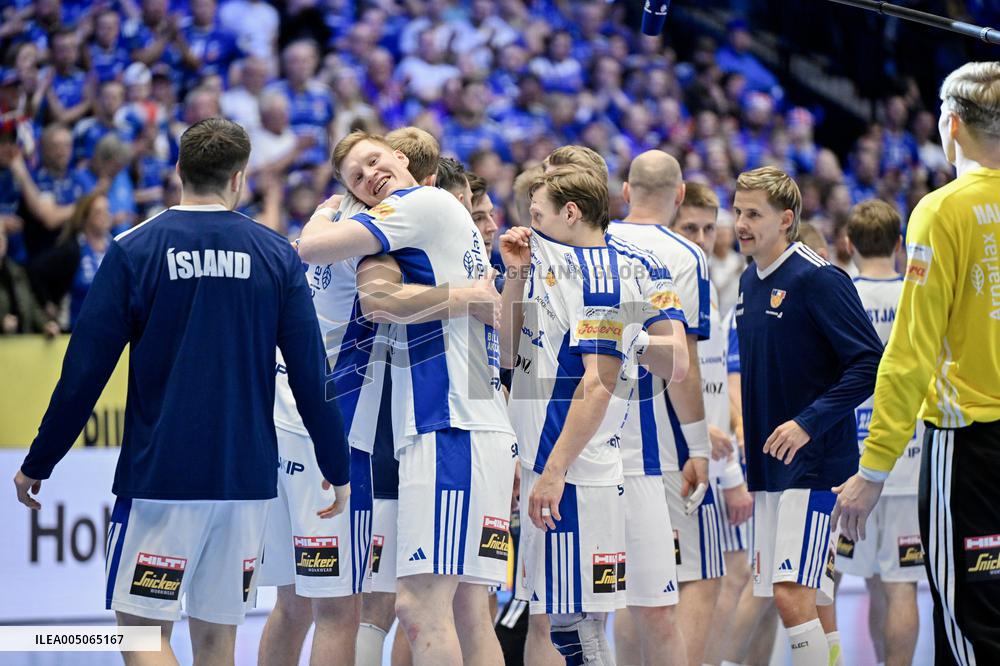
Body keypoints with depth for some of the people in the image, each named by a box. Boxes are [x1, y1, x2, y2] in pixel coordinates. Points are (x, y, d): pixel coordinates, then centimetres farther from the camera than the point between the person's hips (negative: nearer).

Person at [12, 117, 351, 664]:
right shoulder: (276, 255, 3)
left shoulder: (134, 250, -3)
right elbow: (311, 377, 2)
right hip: (247, 477, 3)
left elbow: (84, 372, -5)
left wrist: (37, 464, 4)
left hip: (158, 475, -3)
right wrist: (337, 469, 13)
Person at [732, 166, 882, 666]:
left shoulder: (817, 279, -13)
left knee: (793, 596, -15)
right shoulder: (750, 281, 12)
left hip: (812, 462, -8)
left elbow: (871, 362, -18)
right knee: (808, 600, 11)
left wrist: (809, 422, -22)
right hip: (769, 466, 8)